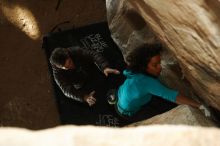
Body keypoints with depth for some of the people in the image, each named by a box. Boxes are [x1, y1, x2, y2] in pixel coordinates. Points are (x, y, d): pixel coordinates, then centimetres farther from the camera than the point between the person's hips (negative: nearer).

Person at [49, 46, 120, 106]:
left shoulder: (75, 51, -28)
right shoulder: (57, 74, -29)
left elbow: (93, 55, -30)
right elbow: (67, 91, -34)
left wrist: (105, 67, -47)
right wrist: (84, 97, -50)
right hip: (82, 88, -2)